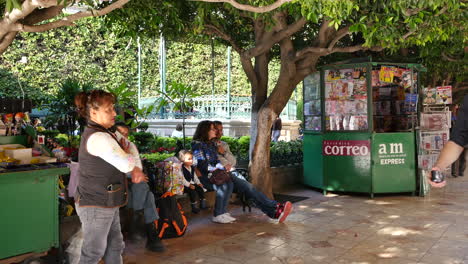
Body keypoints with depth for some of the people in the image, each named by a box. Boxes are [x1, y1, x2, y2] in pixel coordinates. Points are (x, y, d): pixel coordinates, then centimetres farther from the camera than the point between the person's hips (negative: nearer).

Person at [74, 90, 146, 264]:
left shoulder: (99, 133, 10)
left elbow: (120, 161, 16)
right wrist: (126, 153, -3)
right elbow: (126, 164, -26)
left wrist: (135, 170, -3)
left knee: (115, 246, 18)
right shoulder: (98, 138, -24)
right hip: (96, 205, -10)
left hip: (107, 203, 10)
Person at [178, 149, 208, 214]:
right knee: (192, 191, -27)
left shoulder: (192, 167, 8)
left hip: (191, 184, 8)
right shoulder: (181, 169, -18)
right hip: (184, 186, -8)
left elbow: (195, 176, 18)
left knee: (200, 188, -7)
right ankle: (194, 206, -15)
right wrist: (189, 185, -25)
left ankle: (203, 203, 4)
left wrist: (198, 182, 6)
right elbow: (182, 179, -22)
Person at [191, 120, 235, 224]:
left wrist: (223, 168, -1)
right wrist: (216, 169, -12)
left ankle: (223, 212, -11)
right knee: (222, 186, -26)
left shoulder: (211, 144, 18)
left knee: (230, 184, -15)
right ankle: (217, 215, -16)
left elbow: (216, 161, 18)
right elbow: (201, 164, -16)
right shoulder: (197, 144, -10)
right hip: (202, 176, -8)